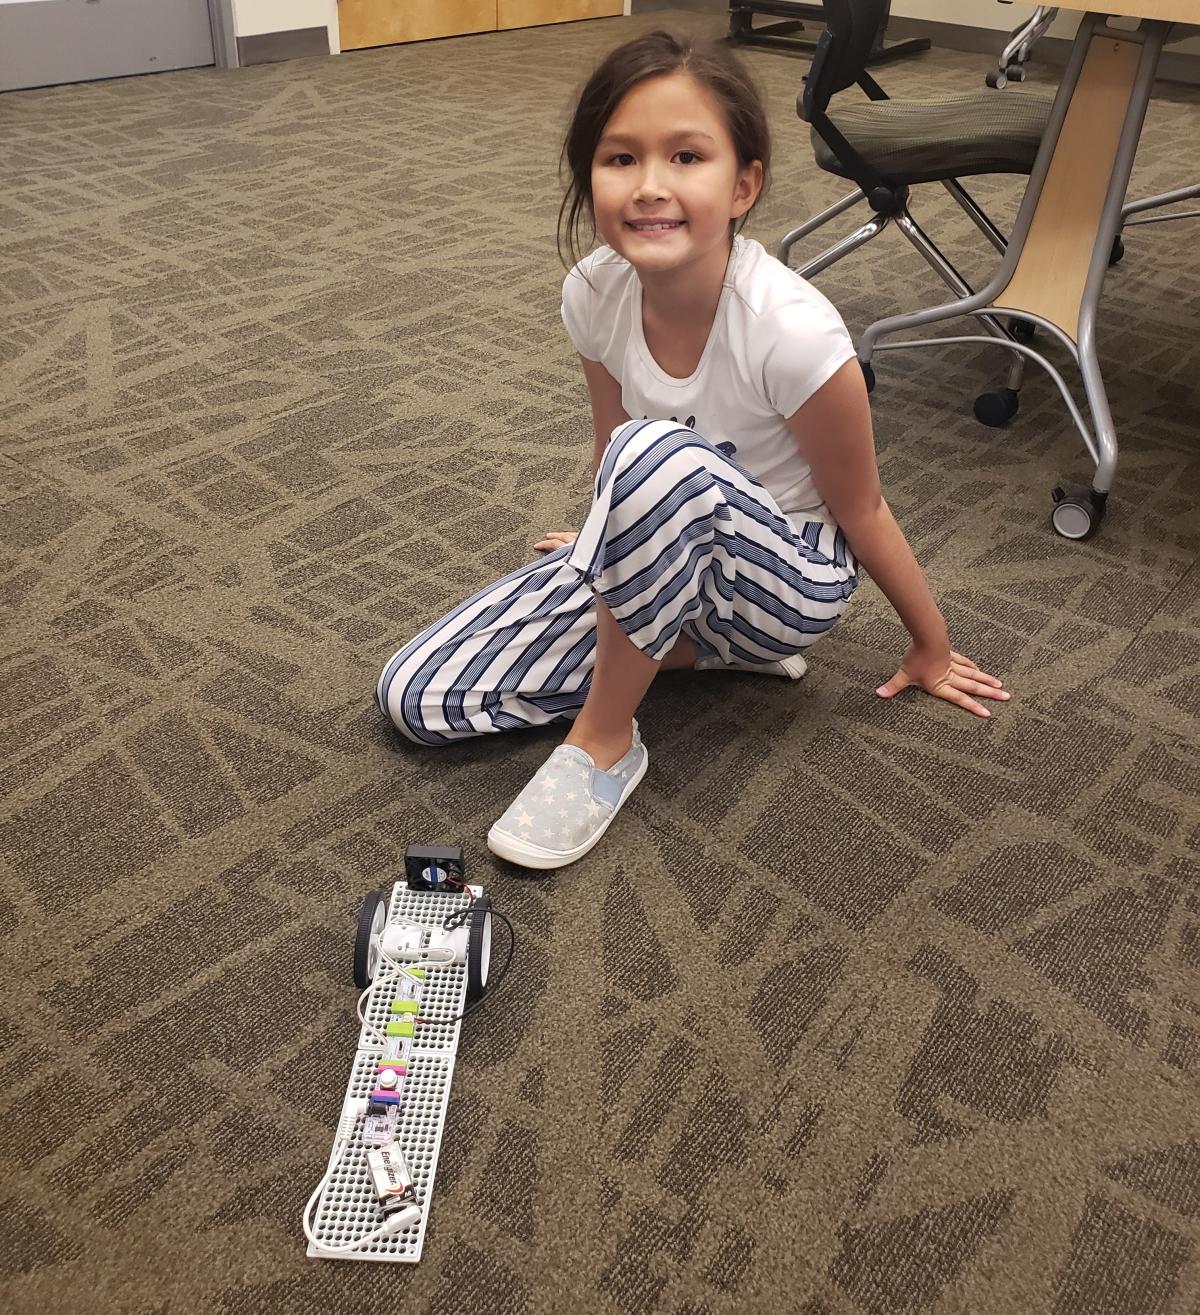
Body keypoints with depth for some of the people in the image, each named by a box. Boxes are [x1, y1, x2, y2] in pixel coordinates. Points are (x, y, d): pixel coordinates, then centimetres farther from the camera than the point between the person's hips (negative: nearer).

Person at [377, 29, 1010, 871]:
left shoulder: (792, 330, -29)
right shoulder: (594, 293, -13)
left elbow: (861, 512, -13)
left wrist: (933, 649, 1)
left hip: (789, 575, -5)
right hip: (664, 561, 6)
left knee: (657, 457, -40)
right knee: (415, 697, -5)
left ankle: (605, 741, -17)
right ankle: (709, 645, 2)